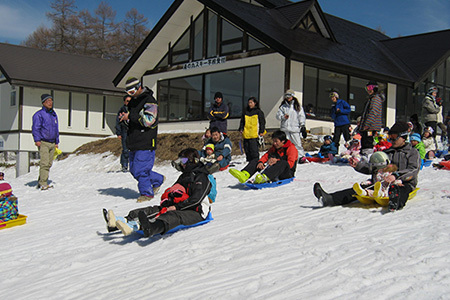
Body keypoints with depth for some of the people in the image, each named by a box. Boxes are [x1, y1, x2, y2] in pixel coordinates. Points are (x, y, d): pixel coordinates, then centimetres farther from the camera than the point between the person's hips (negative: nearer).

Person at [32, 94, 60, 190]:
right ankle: (43, 184, -13)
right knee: (44, 163, -14)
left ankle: (41, 182, 14)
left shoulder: (54, 114, 19)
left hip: (52, 143, 7)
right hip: (43, 143, -7)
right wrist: (37, 140, -18)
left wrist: (57, 142, 23)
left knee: (49, 164, 6)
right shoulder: (39, 114, -2)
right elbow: (35, 128, -8)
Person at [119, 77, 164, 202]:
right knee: (134, 170, 12)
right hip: (134, 143, 9)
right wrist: (125, 118, 3)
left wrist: (130, 117, -20)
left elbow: (149, 120, -20)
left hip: (145, 143, -9)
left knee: (140, 169, -9)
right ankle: (158, 179, 28)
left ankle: (147, 193, 7)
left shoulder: (149, 101, -10)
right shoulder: (132, 102, 18)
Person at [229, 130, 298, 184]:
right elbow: (265, 156, 6)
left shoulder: (291, 148, -6)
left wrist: (277, 161, -30)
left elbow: (290, 164, -18)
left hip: (287, 173, -7)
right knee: (256, 160, -2)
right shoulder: (274, 148, 17)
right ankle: (244, 174, -31)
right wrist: (261, 162, -16)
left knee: (283, 163, -40)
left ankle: (264, 177, -61)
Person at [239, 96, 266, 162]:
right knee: (247, 150, 8)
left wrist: (261, 131, -6)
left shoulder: (259, 112, 3)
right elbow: (242, 122, 23)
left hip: (254, 135, -5)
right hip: (246, 135, 5)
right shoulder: (245, 112, 16)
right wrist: (241, 129, 9)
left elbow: (262, 122, 2)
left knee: (254, 150, -12)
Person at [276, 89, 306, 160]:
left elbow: (301, 116, 7)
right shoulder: (283, 106, 13)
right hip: (285, 128, 2)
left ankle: (301, 156, 1)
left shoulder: (297, 106, 8)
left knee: (297, 143, -6)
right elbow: (278, 115, 11)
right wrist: (283, 117, -10)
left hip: (295, 128, -2)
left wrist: (302, 125, -1)